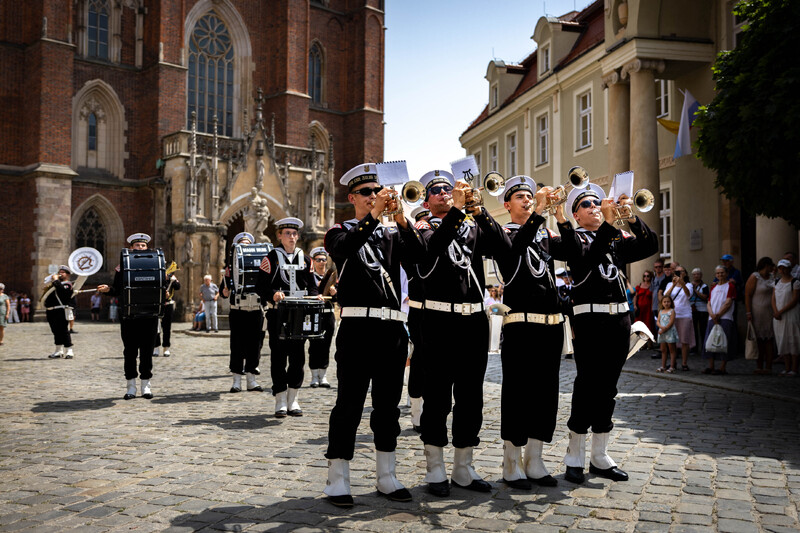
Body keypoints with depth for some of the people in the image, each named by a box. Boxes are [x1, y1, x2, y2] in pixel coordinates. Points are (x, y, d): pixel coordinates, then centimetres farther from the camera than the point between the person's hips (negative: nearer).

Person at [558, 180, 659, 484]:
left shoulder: (618, 239, 17)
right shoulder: (572, 236, 3)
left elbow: (650, 247, 2)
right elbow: (587, 259, -17)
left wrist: (631, 218, -10)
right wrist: (608, 224, -22)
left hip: (620, 318, 5)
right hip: (590, 319, -5)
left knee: (608, 387, 9)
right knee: (587, 385, -5)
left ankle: (600, 457, 17)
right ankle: (574, 458, 6)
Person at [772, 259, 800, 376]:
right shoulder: (777, 282, 13)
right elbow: (773, 298, 10)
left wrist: (781, 312, -16)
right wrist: (775, 312, -7)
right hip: (778, 317, 6)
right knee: (782, 342, 7)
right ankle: (787, 368, 13)